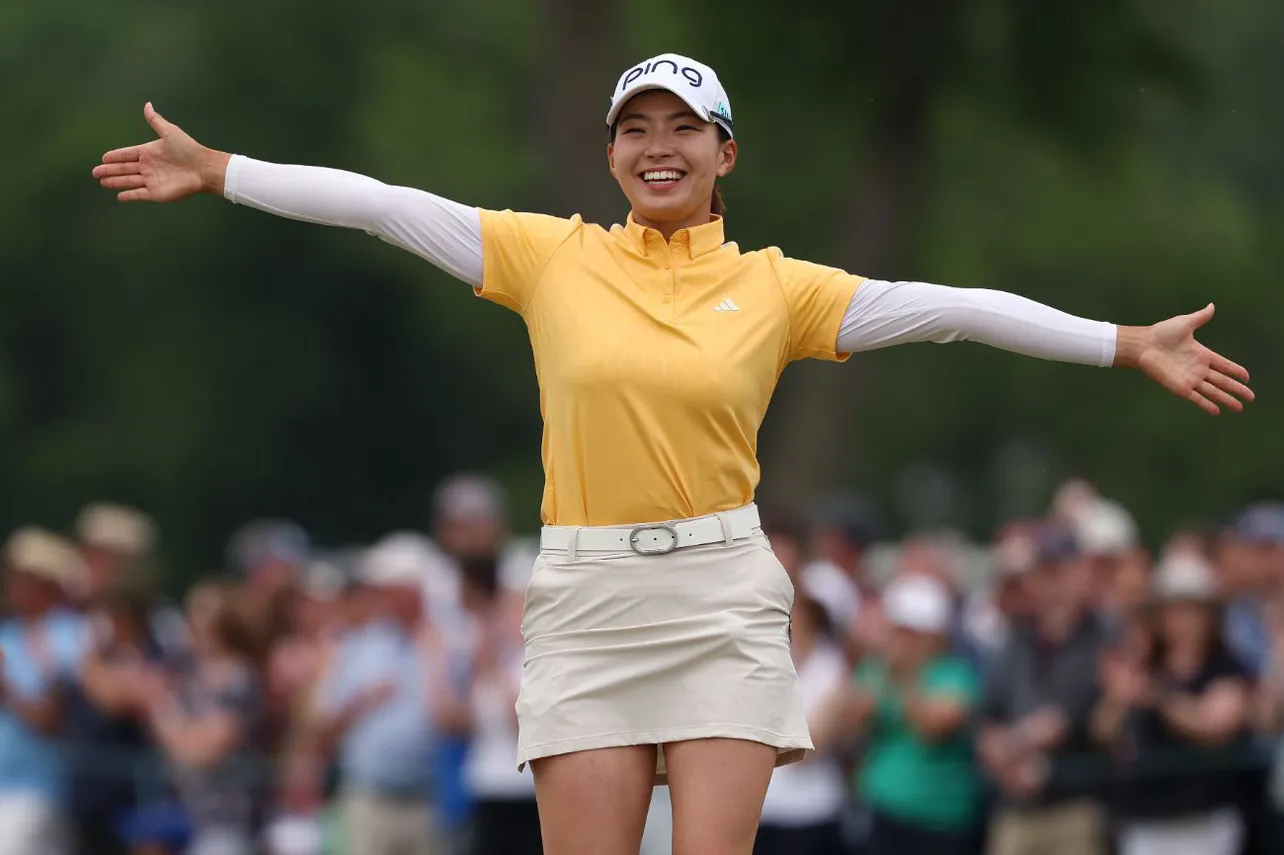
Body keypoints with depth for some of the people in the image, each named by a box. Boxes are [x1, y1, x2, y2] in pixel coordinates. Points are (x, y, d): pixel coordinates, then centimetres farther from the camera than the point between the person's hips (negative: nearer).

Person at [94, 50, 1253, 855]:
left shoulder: (774, 288, 4)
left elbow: (949, 309, 2)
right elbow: (385, 205, 6)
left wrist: (1130, 346, 0)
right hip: (587, 601, 0)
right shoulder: (554, 259, 5)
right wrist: (218, 173, 6)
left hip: (722, 602, 0)